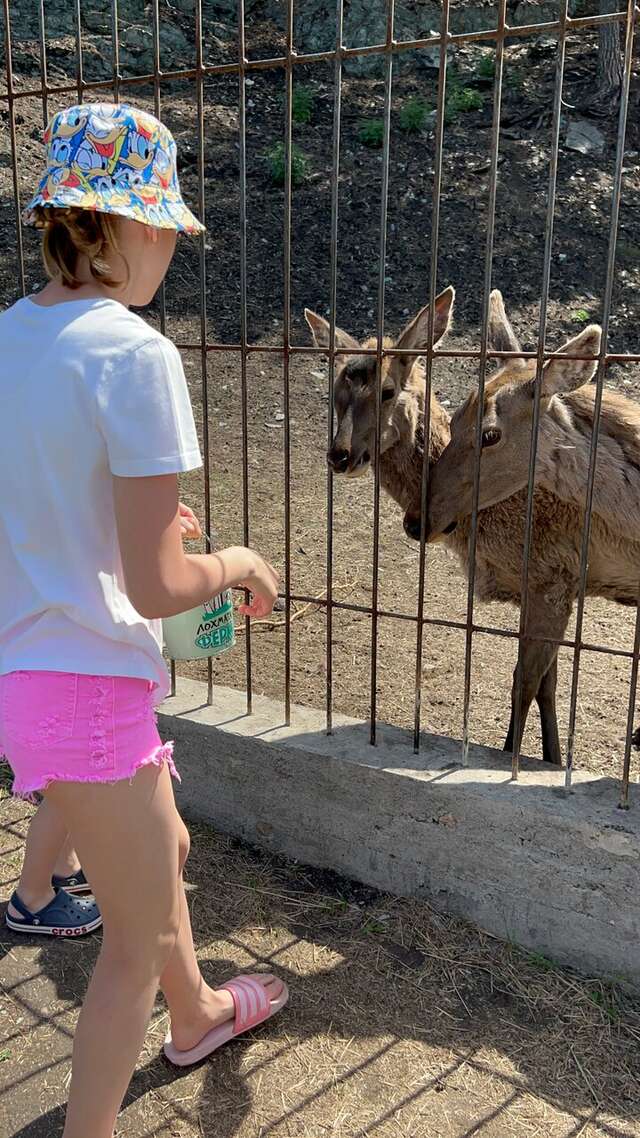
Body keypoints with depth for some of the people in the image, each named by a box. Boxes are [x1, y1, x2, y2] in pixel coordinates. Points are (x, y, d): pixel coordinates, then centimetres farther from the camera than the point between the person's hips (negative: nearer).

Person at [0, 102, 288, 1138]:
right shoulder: (135, 354, -19)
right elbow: (157, 587, -21)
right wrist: (239, 564, -2)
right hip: (87, 680, -9)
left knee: (165, 850, 31)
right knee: (135, 942, 13)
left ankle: (196, 1013, 57)